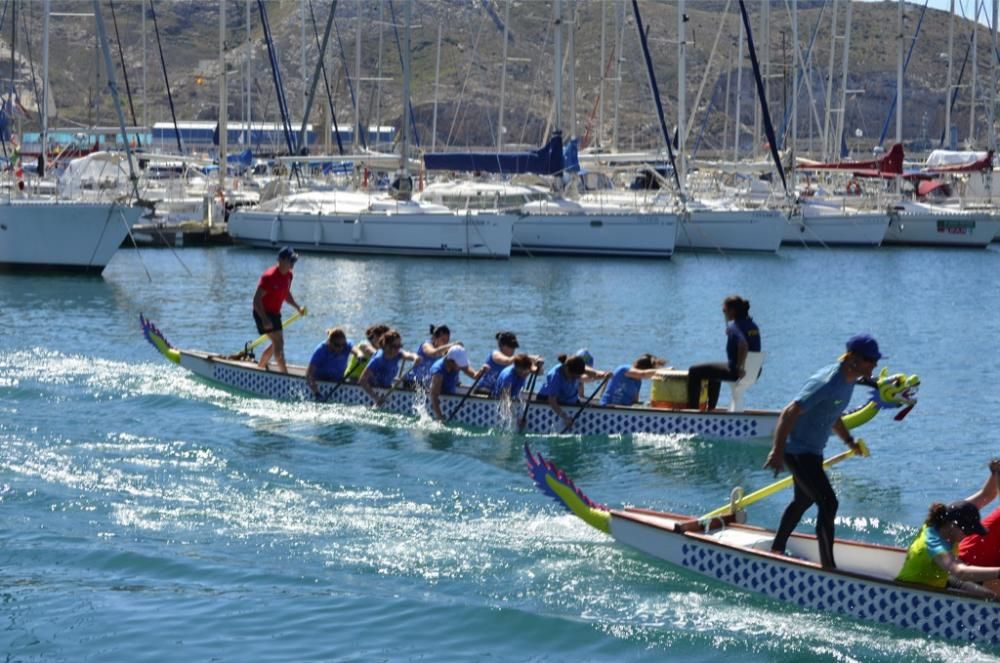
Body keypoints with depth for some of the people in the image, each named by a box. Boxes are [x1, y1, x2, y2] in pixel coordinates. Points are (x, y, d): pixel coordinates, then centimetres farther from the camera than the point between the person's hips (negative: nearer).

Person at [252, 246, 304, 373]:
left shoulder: (288, 275, 3)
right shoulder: (270, 276, -25)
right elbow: (257, 299, -26)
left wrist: (297, 307, 7)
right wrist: (264, 319, -32)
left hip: (275, 313, 9)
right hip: (263, 313, -9)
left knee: (276, 344, 17)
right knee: (278, 341, -16)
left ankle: (259, 367, 33)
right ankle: (284, 373, -16)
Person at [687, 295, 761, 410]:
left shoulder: (734, 325, -18)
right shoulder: (752, 325, 9)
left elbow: (743, 345, -37)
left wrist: (739, 368, -29)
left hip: (736, 372, -10)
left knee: (694, 371, -2)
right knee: (715, 371, 40)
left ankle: (692, 409, 1)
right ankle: (711, 408, 47)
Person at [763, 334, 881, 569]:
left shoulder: (848, 380, 4)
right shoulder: (827, 383, -26)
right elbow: (789, 413, -30)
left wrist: (849, 440, 16)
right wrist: (777, 452, -34)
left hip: (812, 451, 11)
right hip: (798, 451, -11)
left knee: (803, 501, 26)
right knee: (828, 503, -16)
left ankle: (776, 549, 44)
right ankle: (828, 566, -13)